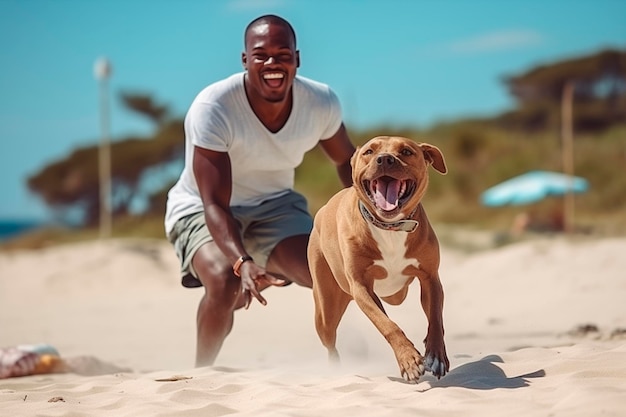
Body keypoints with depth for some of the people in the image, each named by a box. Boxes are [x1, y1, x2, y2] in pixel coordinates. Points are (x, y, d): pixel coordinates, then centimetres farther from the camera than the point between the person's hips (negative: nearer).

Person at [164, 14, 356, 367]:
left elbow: (347, 161, 5)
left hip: (275, 205, 4)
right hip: (202, 209, -4)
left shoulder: (322, 103, -17)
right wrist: (243, 263, -50)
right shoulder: (212, 109, -31)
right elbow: (215, 205, -33)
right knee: (225, 282, -33)